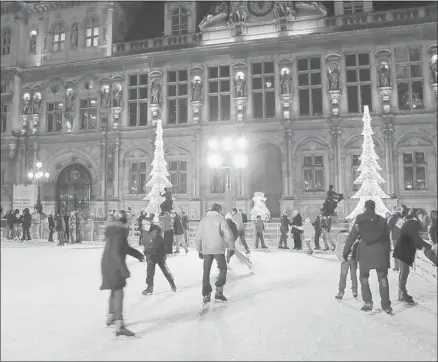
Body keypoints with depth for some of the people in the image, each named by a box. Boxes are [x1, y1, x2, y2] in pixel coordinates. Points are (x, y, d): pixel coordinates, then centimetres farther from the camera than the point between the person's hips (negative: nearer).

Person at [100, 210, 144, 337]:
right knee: (118, 294, -11)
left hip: (109, 264, 10)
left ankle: (110, 317, 41)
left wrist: (138, 254, 16)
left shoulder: (116, 231, 10)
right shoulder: (119, 233, -22)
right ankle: (119, 327, -11)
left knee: (115, 291, 24)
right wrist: (124, 270, -26)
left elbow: (125, 248, 20)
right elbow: (117, 253, -27)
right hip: (113, 266, -10)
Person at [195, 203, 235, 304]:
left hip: (206, 250, 4)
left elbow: (198, 236, 11)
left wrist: (199, 250, 19)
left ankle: (206, 295, 10)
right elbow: (228, 235, -8)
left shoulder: (204, 219, 8)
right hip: (218, 248, -4)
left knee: (206, 272, 11)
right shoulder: (220, 219, -4)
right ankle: (219, 292, 6)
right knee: (223, 269, 12)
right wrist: (231, 247, 2)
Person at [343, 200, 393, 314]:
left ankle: (368, 303, 6)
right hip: (380, 251, 2)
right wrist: (387, 252, 16)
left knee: (364, 277, 11)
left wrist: (345, 252, 0)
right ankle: (386, 305, 8)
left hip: (365, 252, -2)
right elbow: (387, 237, 9)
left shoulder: (360, 220, -1)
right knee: (382, 278, 9)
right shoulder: (381, 220, 8)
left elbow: (352, 237, -4)